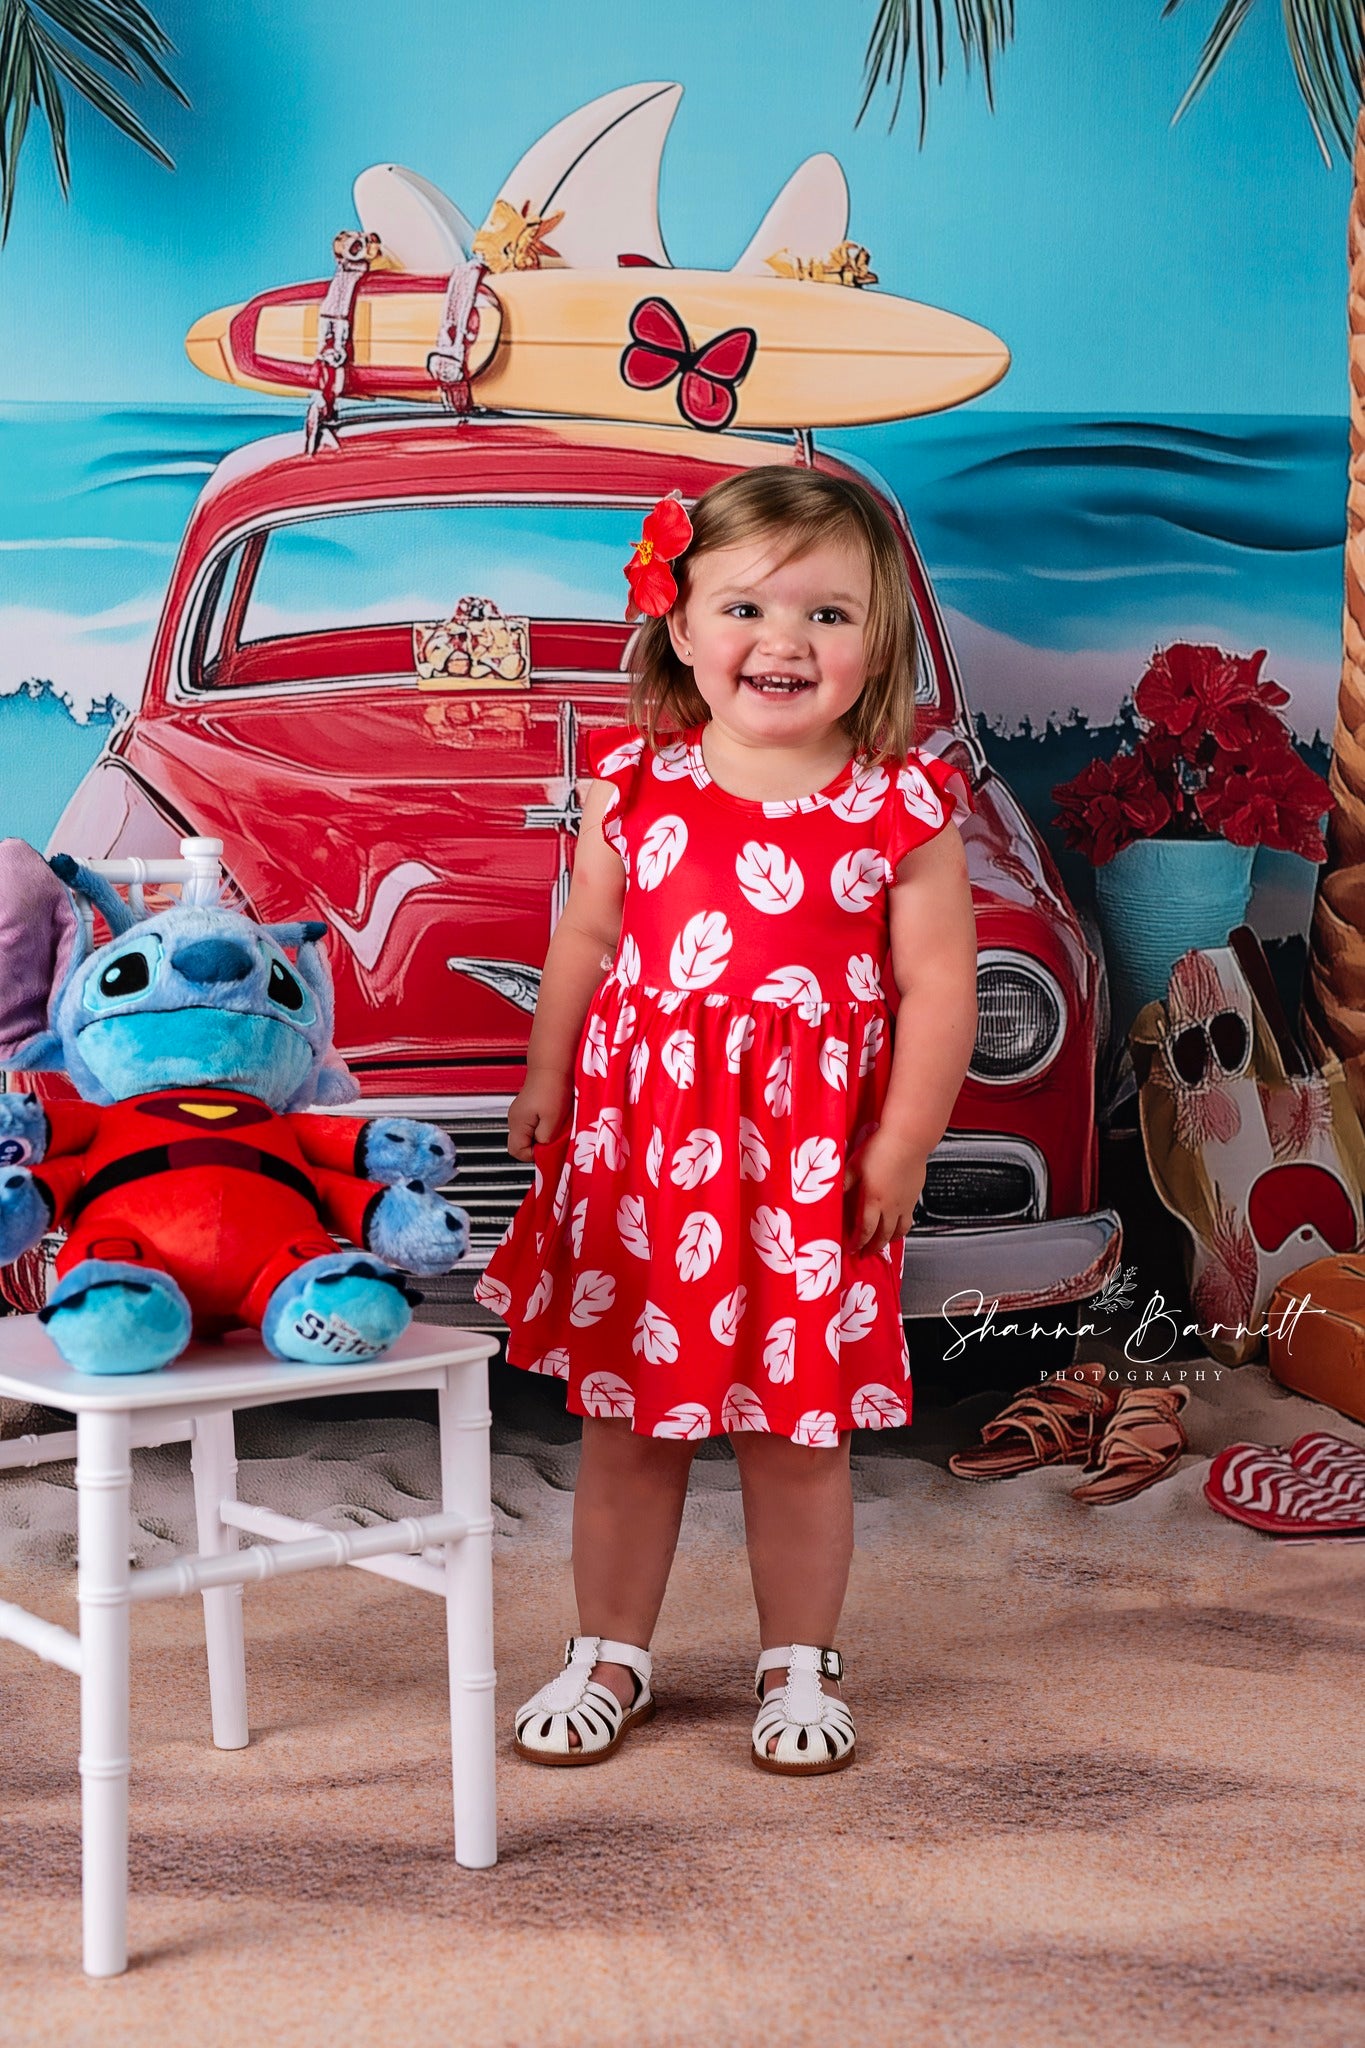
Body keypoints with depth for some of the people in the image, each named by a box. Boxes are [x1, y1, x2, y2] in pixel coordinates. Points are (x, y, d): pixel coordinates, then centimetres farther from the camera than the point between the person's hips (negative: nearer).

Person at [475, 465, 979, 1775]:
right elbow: (585, 945, 9)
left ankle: (797, 1666, 29)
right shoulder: (633, 783, 0)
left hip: (810, 1157, -2)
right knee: (621, 1411, 12)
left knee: (798, 1428, 9)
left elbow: (939, 986, -5)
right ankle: (609, 1655, 29)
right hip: (636, 1136, 2)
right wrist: (544, 1088, 10)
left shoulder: (904, 808, -7)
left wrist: (902, 1147, -8)